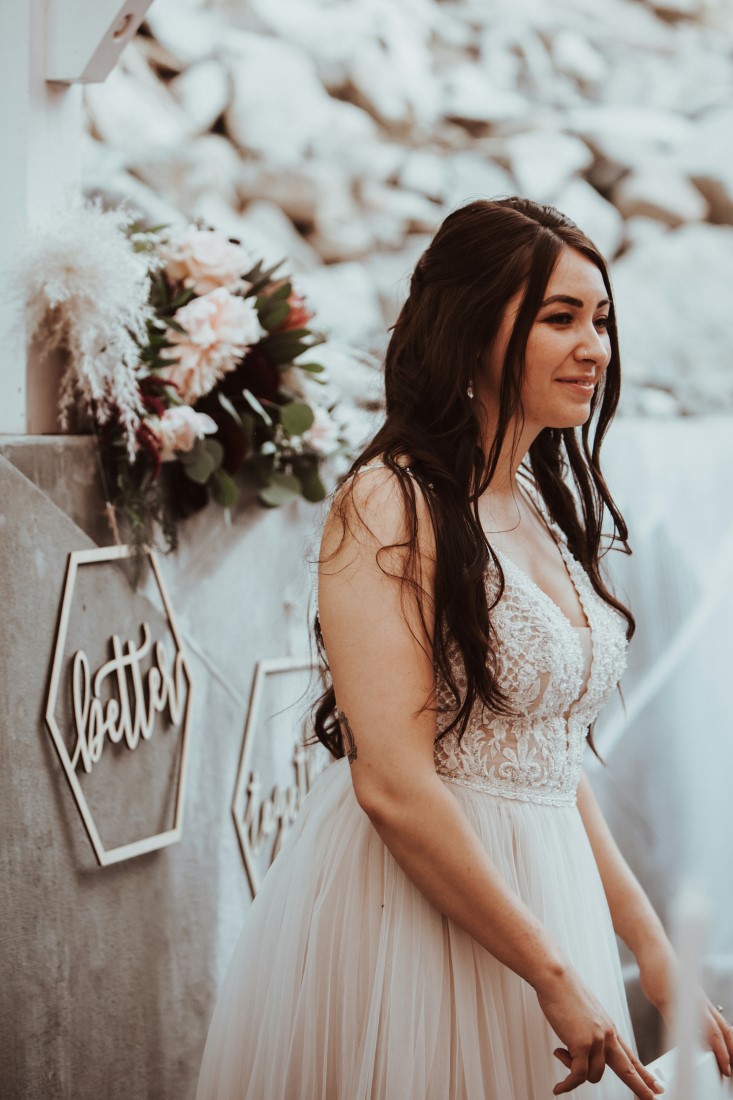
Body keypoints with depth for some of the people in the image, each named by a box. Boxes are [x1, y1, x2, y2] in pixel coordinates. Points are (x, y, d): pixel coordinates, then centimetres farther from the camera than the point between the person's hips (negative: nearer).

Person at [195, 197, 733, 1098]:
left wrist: (651, 949, 8)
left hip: (541, 888, 8)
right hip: (412, 908, -8)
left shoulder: (540, 508, 11)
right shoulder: (391, 506, -15)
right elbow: (393, 786, -22)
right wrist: (553, 975, -18)